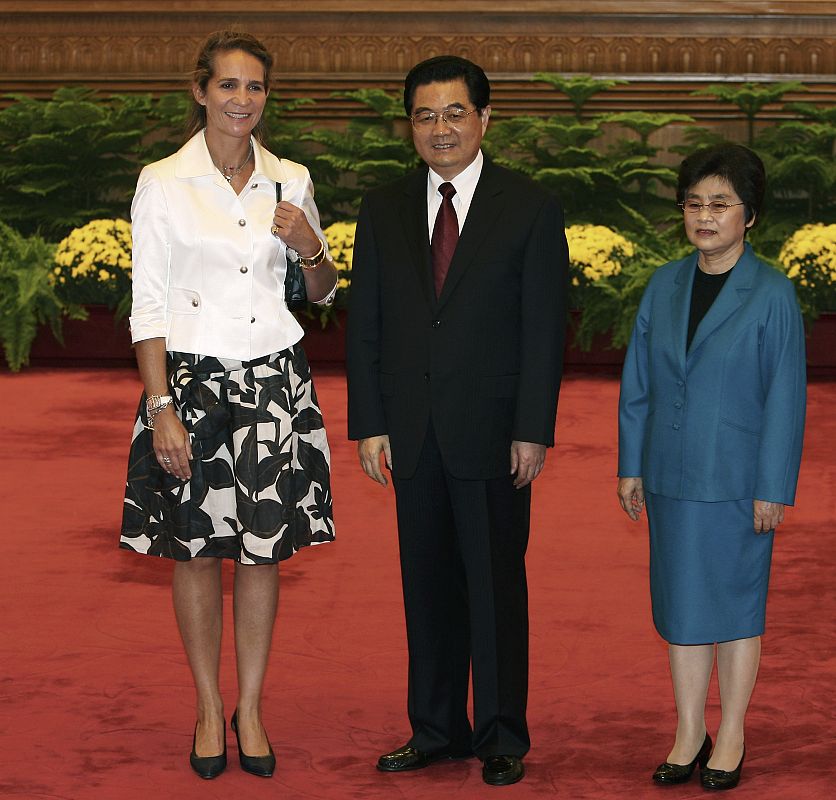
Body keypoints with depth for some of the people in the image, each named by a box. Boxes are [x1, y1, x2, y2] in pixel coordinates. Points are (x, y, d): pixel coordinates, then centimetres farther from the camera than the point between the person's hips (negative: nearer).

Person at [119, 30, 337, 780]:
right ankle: (210, 709, 19)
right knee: (196, 549, 4)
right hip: (192, 381, -2)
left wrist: (311, 250, -5)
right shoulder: (163, 183, -3)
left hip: (273, 382, 3)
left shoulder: (290, 180, 7)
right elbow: (148, 305, -5)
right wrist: (161, 409, -11)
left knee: (264, 548, 5)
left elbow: (323, 292, 17)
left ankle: (251, 709, 18)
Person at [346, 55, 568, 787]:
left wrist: (534, 430, -10)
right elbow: (364, 325, 8)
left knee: (496, 584, 3)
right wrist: (369, 424, 1)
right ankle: (436, 729, 20)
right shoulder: (384, 210, 8)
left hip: (493, 431, -3)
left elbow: (544, 328, -4)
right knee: (427, 584, 10)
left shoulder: (530, 208, -1)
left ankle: (502, 737, 13)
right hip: (412, 432, 3)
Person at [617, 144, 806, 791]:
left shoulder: (773, 295, -9)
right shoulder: (665, 286, 5)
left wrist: (773, 489, -11)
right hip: (672, 474, 4)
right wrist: (631, 466, 8)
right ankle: (689, 735, 23)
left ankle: (731, 738, 20)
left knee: (735, 604, 6)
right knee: (680, 602, 11)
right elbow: (639, 381, 9)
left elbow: (785, 397, -9)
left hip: (737, 481, -4)